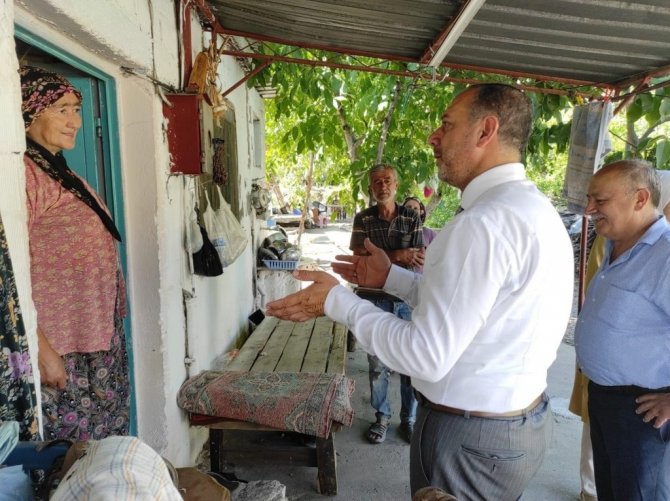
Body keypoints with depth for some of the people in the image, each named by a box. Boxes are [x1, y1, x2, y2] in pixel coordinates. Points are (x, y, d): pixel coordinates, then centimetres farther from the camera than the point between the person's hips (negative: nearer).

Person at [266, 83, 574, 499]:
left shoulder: (485, 222, -27)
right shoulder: (534, 207, 5)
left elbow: (427, 357, -27)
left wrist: (337, 301, -17)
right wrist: (391, 277, 10)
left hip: (471, 438, -9)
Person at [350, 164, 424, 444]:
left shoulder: (412, 218, 2)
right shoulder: (363, 219, 3)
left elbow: (418, 261, -5)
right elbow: (359, 254, -9)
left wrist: (378, 258, -16)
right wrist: (398, 256, -16)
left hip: (407, 299, 0)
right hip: (374, 300, 0)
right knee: (377, 364, 9)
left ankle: (409, 418, 23)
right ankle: (381, 416, 26)